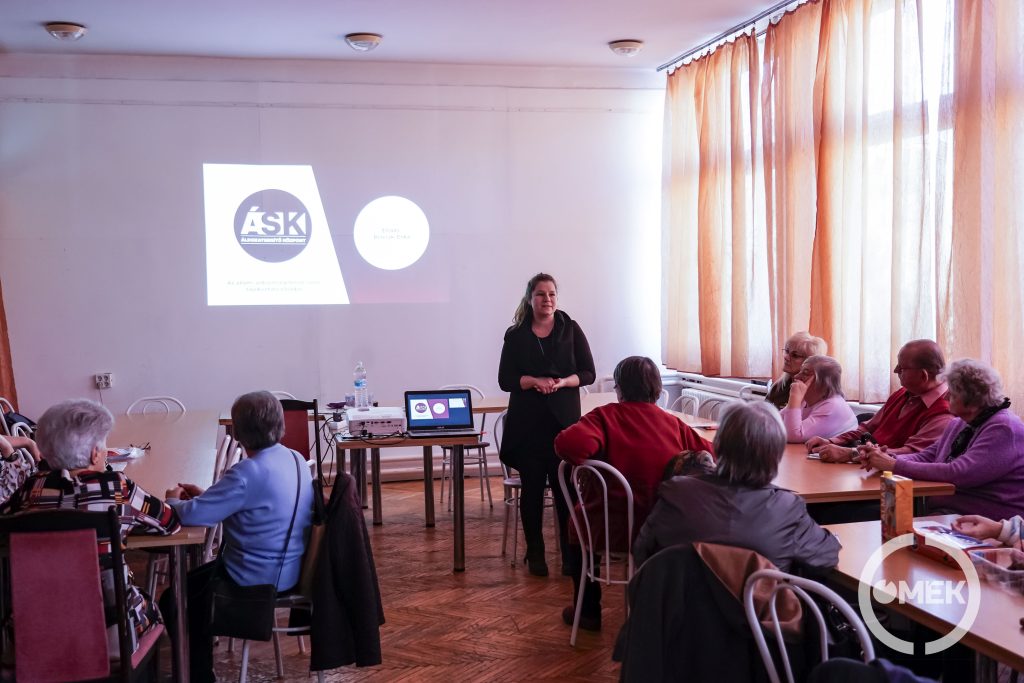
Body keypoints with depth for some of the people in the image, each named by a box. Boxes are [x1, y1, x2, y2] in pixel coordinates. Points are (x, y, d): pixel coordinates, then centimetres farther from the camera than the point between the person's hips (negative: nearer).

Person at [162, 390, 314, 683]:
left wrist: (173, 500, -3)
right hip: (289, 568, 9)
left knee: (174, 599, 11)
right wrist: (205, 494, 7)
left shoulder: (248, 472, -29)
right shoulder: (295, 459, -1)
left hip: (259, 579, -9)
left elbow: (192, 515, -25)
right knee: (198, 576, 29)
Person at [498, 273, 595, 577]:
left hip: (565, 420, 0)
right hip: (527, 423, 1)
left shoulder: (571, 330, 5)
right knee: (532, 487, 4)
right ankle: (534, 553, 15)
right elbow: (505, 380, 2)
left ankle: (571, 553, 5)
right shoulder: (515, 335, 5)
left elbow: (588, 373, 3)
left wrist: (562, 382, -15)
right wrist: (534, 381, -15)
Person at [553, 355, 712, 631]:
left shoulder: (606, 416, -10)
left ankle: (588, 611, 39)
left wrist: (585, 463, -6)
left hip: (619, 530, -4)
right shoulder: (672, 422, 1)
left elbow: (567, 444, -27)